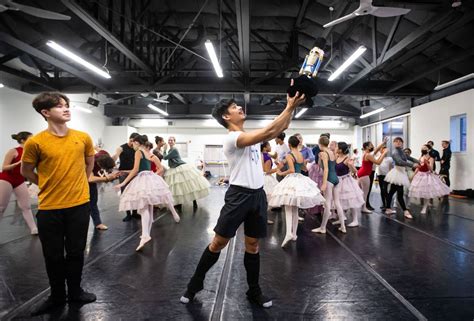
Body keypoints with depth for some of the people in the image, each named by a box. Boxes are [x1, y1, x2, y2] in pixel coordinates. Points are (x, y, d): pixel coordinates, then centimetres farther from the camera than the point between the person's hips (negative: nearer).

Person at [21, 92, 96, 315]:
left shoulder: (83, 138, -2)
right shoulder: (35, 142, -9)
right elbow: (26, 171, 6)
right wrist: (49, 186, 4)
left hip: (79, 204, 2)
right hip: (49, 207, -1)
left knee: (76, 252, 13)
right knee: (53, 255, 11)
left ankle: (75, 292, 32)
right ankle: (57, 296, 31)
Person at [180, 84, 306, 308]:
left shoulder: (251, 136, 14)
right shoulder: (231, 138, -14)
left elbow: (281, 128, 11)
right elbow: (268, 132, -22)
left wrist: (291, 106, -2)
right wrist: (290, 107, -19)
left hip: (258, 195, 7)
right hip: (239, 195, -7)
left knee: (252, 245, 14)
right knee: (219, 242, 2)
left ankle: (254, 291, 26)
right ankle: (195, 283, 21)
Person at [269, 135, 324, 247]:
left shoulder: (289, 155, -11)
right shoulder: (301, 155, 8)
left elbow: (292, 170, -21)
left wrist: (281, 173, -7)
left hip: (291, 181, -6)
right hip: (301, 180, 6)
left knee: (288, 209, -5)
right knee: (295, 210, 14)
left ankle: (289, 233, -21)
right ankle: (294, 234, 19)